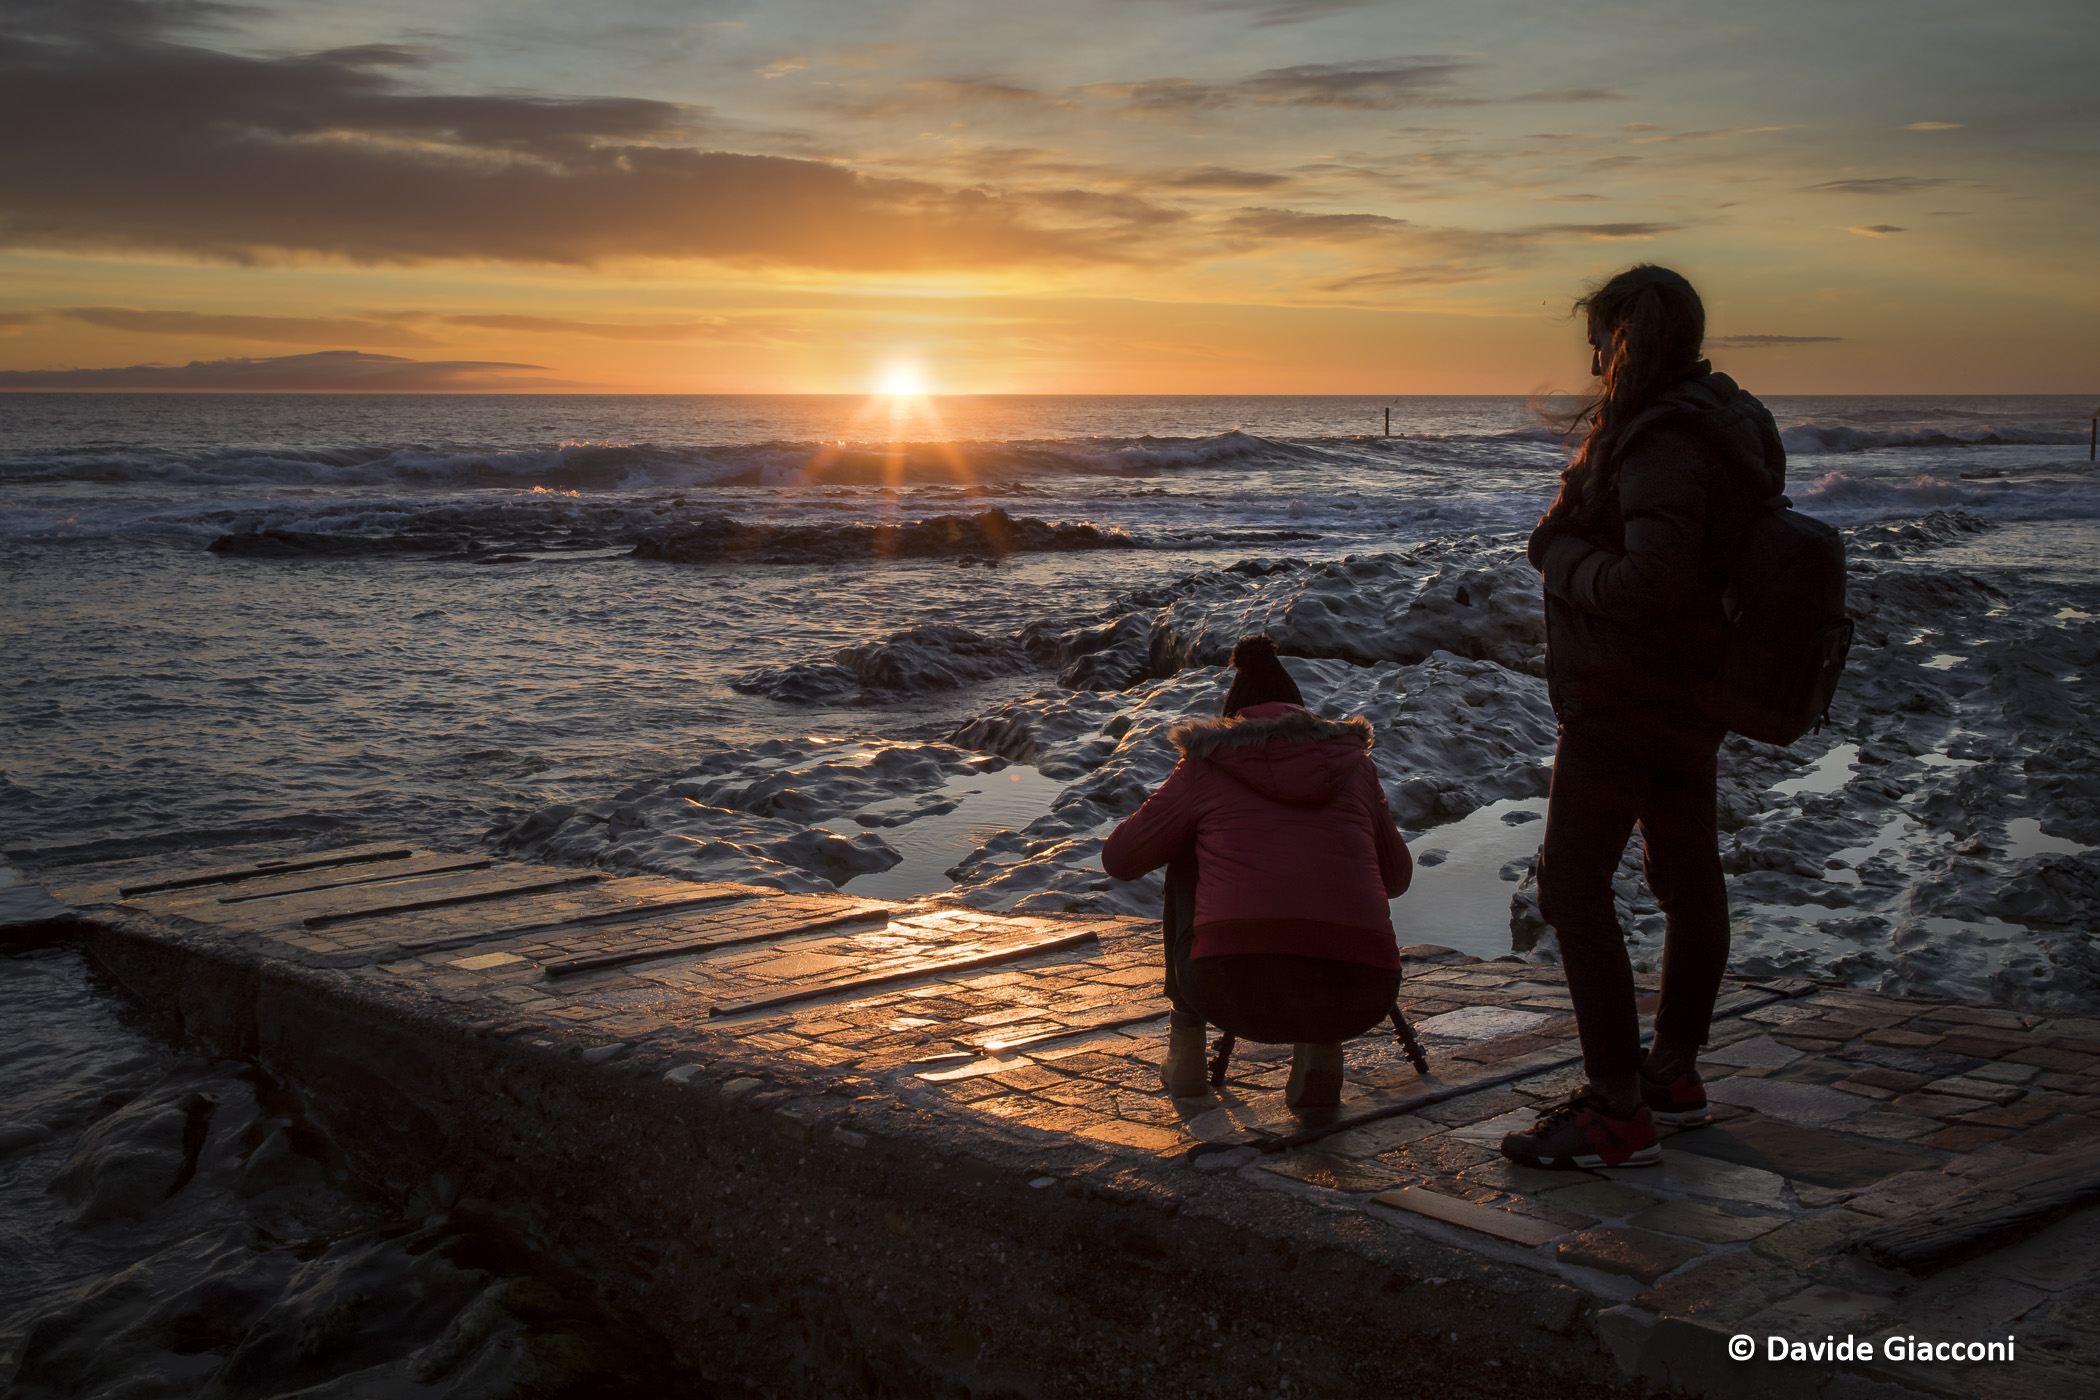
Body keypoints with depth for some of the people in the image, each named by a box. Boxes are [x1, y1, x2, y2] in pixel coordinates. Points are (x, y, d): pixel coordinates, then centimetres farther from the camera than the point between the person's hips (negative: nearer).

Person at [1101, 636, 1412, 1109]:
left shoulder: (1204, 767, 15)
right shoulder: (1352, 761, 20)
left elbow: (1119, 859, 26)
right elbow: (1397, 878, 34)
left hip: (1234, 992, -1)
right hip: (1355, 1002, 1)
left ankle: (1186, 1047, 28)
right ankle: (1320, 1048, 14)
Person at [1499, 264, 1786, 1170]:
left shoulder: (1666, 448, -22)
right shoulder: (1717, 421, 11)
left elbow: (1648, 580, -32)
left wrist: (1564, 558, -15)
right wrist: (1568, 541, 4)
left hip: (1624, 698, -11)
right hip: (1689, 693, 11)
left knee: (1572, 890, -8)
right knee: (1688, 881, 17)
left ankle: (1618, 1115, -8)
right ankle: (1674, 1075, 32)